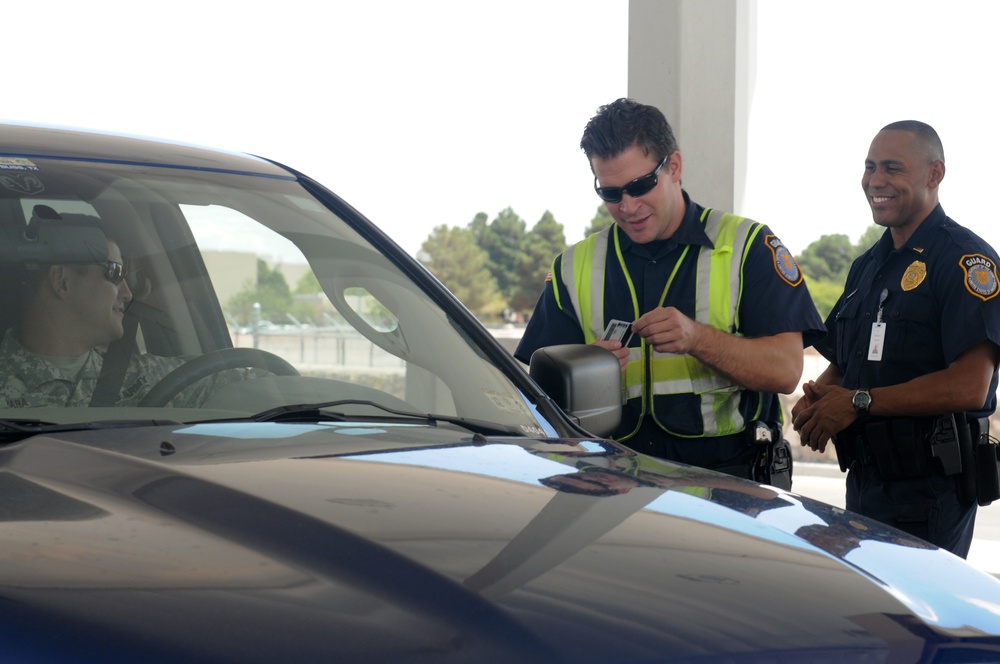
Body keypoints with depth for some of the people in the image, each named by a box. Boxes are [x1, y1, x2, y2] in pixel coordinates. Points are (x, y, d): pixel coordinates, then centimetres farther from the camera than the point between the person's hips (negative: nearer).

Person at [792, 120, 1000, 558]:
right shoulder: (868, 266, 17)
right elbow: (841, 365, 23)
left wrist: (860, 402, -18)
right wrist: (816, 399, -1)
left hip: (929, 491, -8)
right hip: (864, 482, 8)